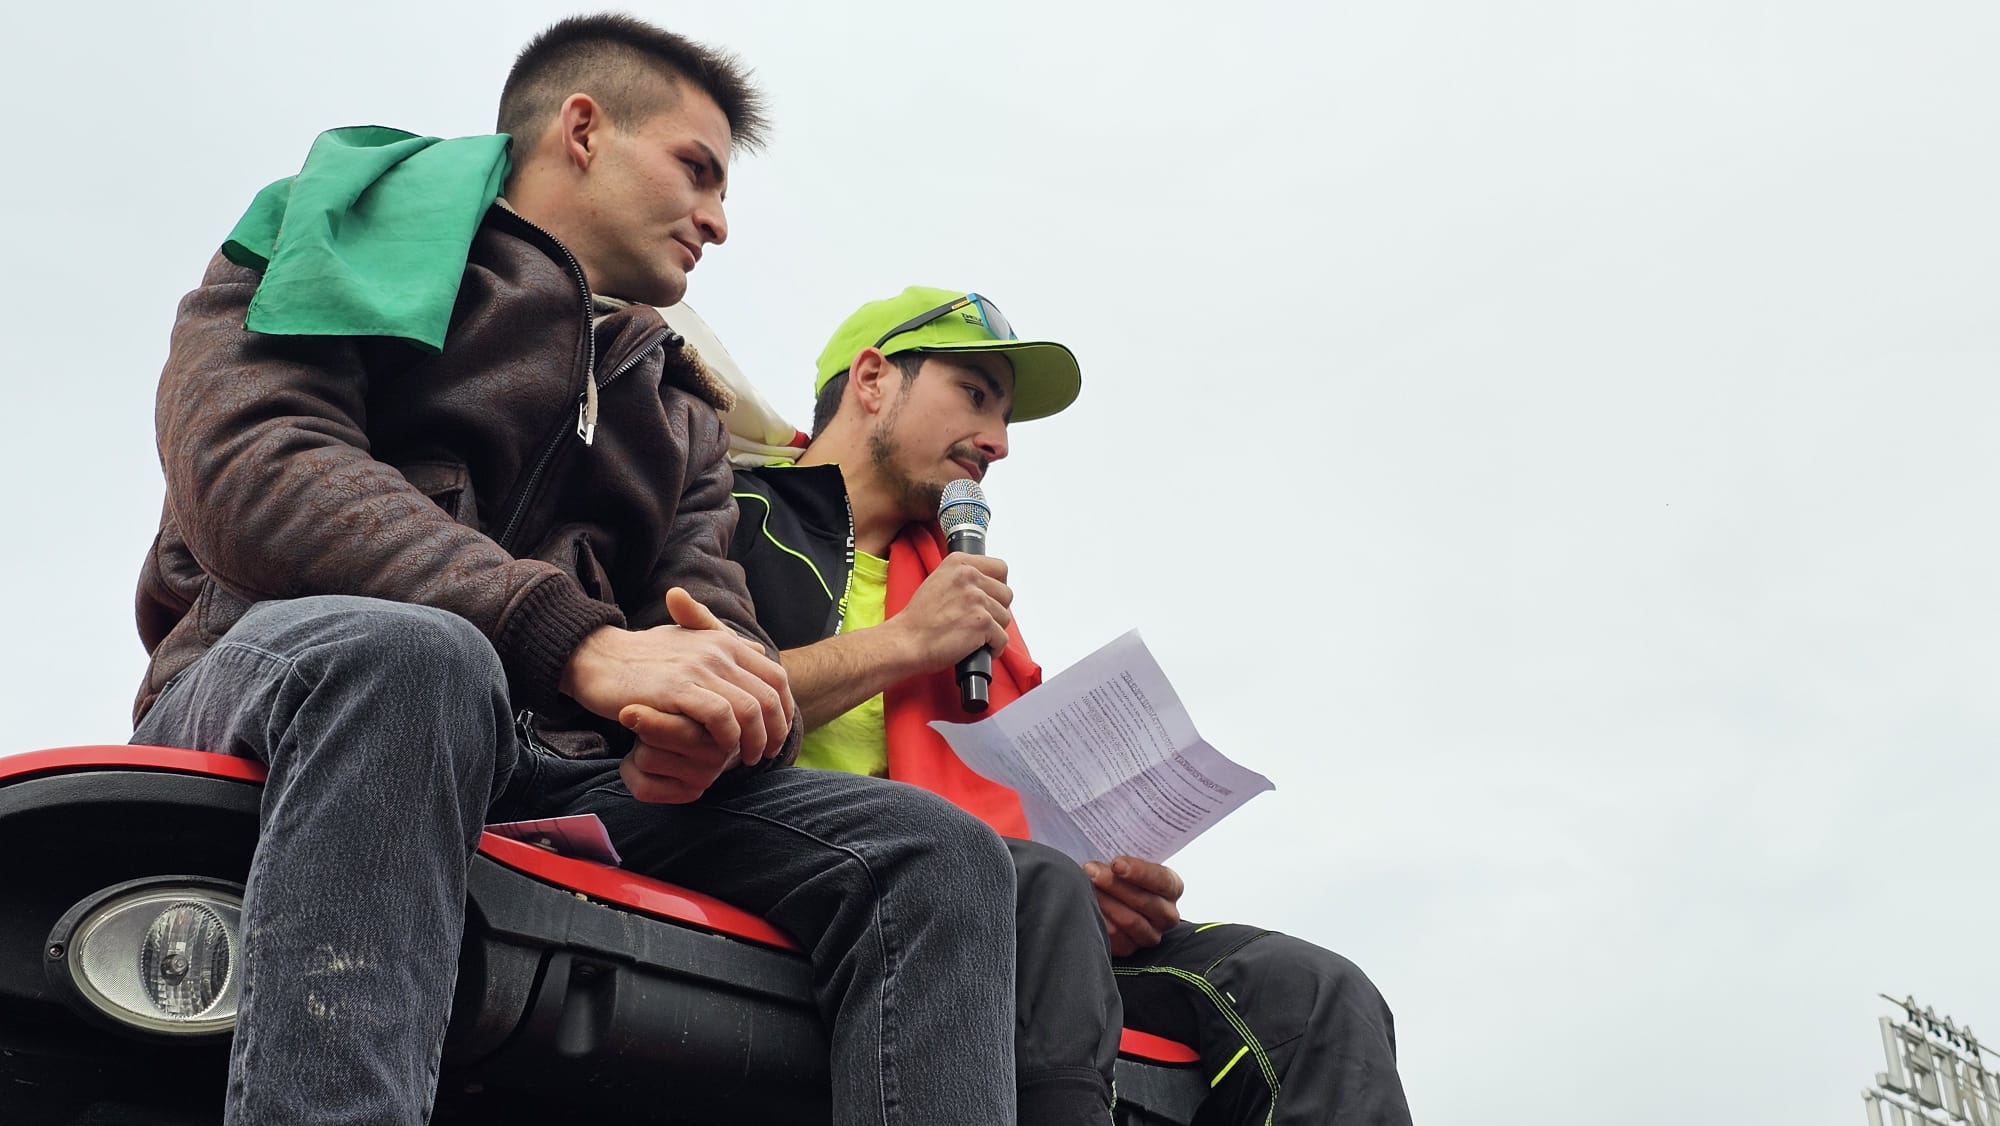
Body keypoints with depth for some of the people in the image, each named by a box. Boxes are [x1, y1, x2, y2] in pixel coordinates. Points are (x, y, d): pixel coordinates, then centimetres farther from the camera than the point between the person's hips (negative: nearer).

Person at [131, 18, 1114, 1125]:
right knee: (403, 653, -39)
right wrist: (582, 645, -21)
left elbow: (718, 623, 14)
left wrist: (721, 711, -15)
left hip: (564, 777, 5)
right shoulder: (351, 224, 12)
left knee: (937, 853, -13)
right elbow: (245, 464, -9)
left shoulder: (679, 410, 28)